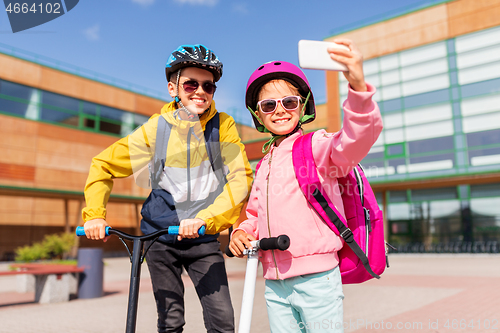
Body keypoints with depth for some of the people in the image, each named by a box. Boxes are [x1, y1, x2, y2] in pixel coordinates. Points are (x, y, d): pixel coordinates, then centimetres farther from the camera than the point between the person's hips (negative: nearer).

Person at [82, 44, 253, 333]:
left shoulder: (223, 126, -6)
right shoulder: (156, 128, -3)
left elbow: (241, 178, -16)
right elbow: (103, 165, 4)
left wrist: (204, 218, -29)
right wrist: (95, 213, -8)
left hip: (203, 238, 0)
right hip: (160, 235, 1)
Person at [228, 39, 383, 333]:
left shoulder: (317, 146, -5)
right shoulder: (264, 164, 16)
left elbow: (358, 137, -26)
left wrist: (358, 87, -43)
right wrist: (243, 231, 4)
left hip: (316, 278, -6)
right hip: (275, 283, 6)